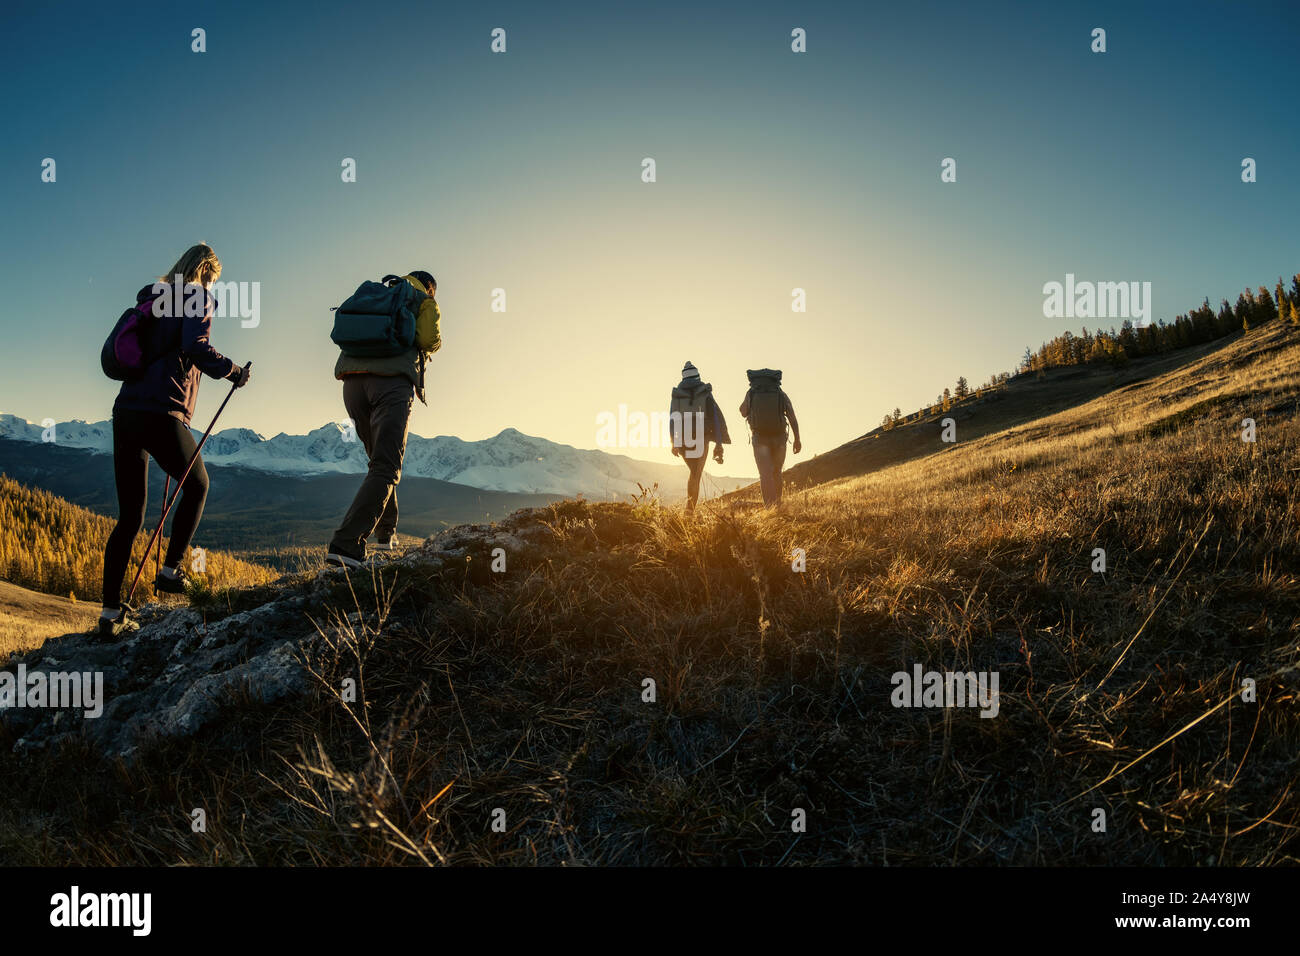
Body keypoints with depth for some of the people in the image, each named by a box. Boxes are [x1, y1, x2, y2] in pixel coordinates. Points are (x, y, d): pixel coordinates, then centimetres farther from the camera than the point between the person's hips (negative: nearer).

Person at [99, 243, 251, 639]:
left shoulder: (152, 299, 20)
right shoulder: (199, 298, 0)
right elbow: (197, 348, -16)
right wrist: (233, 372, -2)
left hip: (125, 413, 7)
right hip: (162, 415, -7)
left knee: (129, 517, 9)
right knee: (197, 485, 20)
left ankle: (111, 613, 8)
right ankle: (170, 571, 14)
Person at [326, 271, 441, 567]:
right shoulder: (425, 302, 16)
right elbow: (429, 339, -2)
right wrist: (435, 343, 21)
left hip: (353, 381, 6)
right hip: (393, 381, -6)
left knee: (380, 460, 23)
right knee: (385, 469, -10)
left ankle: (386, 532, 26)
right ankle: (346, 544, -24)